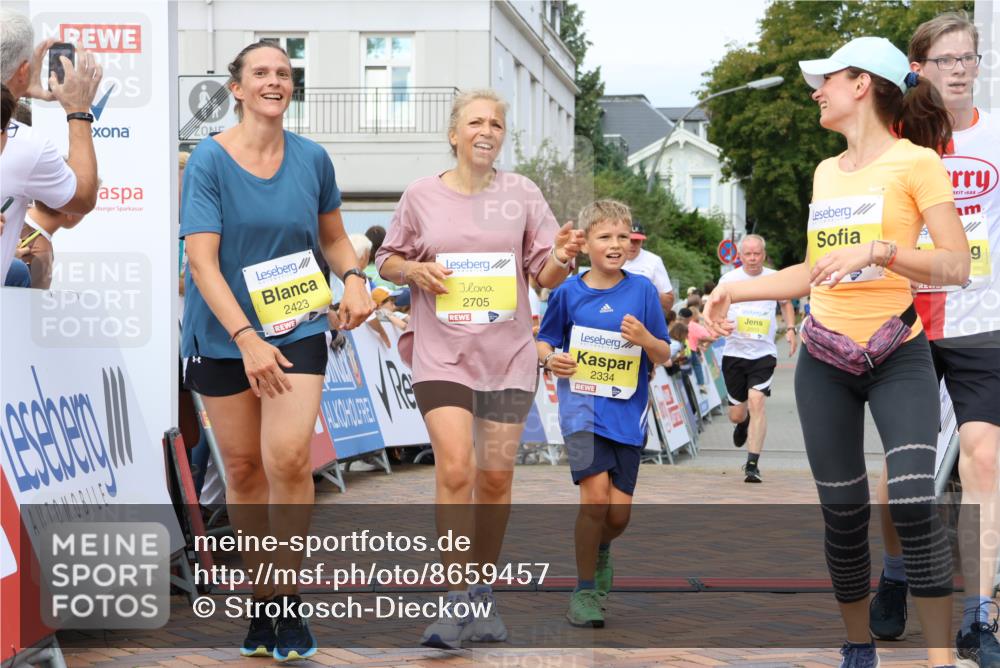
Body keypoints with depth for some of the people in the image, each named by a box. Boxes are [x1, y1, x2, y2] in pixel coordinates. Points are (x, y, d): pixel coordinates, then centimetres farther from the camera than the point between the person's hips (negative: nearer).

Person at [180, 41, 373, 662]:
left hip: (297, 327, 1)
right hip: (224, 333, -1)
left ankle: (286, 601, -5)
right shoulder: (210, 159, -7)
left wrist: (354, 277, -5)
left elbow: (333, 237, 17)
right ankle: (260, 598, 22)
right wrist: (246, 339, -21)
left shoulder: (312, 158, 3)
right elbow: (202, 260, -13)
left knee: (288, 457, -16)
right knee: (243, 466, 7)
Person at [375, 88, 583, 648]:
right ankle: (457, 601, -9)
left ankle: (484, 596, 24)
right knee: (455, 468, -16)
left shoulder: (522, 193, 3)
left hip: (508, 354, 2)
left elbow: (546, 276, 4)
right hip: (441, 352, -1)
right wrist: (415, 270, -9)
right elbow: (387, 261, 13)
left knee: (496, 477, 8)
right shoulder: (422, 195, 2)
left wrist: (562, 259, -19)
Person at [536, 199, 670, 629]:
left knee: (619, 512, 2)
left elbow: (664, 357, 4)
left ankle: (601, 550, 39)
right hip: (581, 405, -2)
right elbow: (544, 341, 12)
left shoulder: (642, 289, 1)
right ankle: (585, 589, -2)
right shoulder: (568, 292, 0)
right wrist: (550, 358, -10)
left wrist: (646, 339, -17)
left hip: (628, 411, 2)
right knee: (596, 495, -19)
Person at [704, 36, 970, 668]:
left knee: (914, 506, -18)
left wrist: (877, 249, -25)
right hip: (824, 360, 5)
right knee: (843, 514, 6)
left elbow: (957, 266, -14)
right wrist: (737, 289, 15)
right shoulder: (826, 171, 13)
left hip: (899, 357, -5)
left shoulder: (916, 161, -6)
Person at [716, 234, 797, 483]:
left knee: (756, 402, -18)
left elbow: (786, 303, 23)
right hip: (734, 351, 1)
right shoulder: (729, 279, 1)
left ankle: (753, 463, -13)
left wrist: (790, 329, 8)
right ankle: (743, 423, 46)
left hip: (764, 353, -1)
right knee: (736, 414, 6)